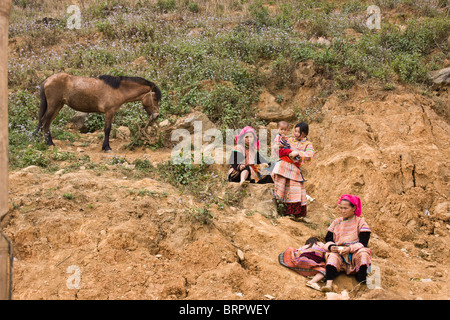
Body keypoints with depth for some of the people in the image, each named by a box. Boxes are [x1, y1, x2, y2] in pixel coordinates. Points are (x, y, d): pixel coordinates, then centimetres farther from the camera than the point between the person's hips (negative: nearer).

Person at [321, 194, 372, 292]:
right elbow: (328, 239, 10)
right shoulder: (336, 222, 16)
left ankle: (362, 283, -40)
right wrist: (331, 246, -15)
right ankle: (329, 283, -51)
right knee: (332, 255, -32)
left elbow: (363, 243, -5)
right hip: (339, 254, 2)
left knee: (363, 253, -34)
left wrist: (350, 248, -22)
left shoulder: (360, 222, 5)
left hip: (355, 254, -2)